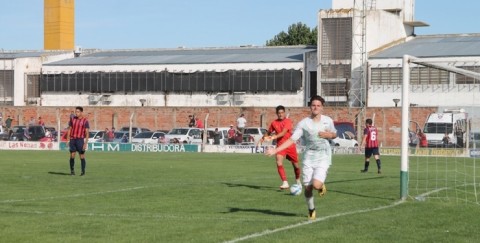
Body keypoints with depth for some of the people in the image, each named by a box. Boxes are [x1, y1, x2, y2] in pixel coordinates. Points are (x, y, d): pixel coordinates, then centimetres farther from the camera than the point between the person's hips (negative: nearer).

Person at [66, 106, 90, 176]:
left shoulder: (85, 121, -4)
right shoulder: (73, 119, 8)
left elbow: (87, 133, -7)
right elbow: (69, 130, 12)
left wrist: (85, 143, -13)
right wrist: (68, 140, 5)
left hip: (80, 140, -3)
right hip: (72, 139, 3)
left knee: (82, 156, -1)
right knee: (72, 156, 0)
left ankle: (83, 171, 8)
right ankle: (72, 171, 10)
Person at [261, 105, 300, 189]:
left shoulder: (288, 121, -10)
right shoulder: (274, 123, 2)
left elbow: (283, 133, -25)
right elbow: (268, 132, 17)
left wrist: (274, 137, -40)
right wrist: (263, 138, -3)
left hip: (290, 146, -2)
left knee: (296, 165, 10)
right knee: (279, 163, -22)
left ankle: (298, 181, 37)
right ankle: (285, 183, -20)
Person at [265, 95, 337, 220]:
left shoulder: (328, 120, 1)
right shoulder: (303, 123, -4)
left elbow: (334, 134, 18)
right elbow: (292, 139, -7)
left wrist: (328, 135, -8)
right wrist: (275, 150, -18)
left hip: (323, 158, -1)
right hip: (309, 157, 1)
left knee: (316, 185, -21)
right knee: (308, 187, 0)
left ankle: (322, 186, 17)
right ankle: (311, 210, 25)